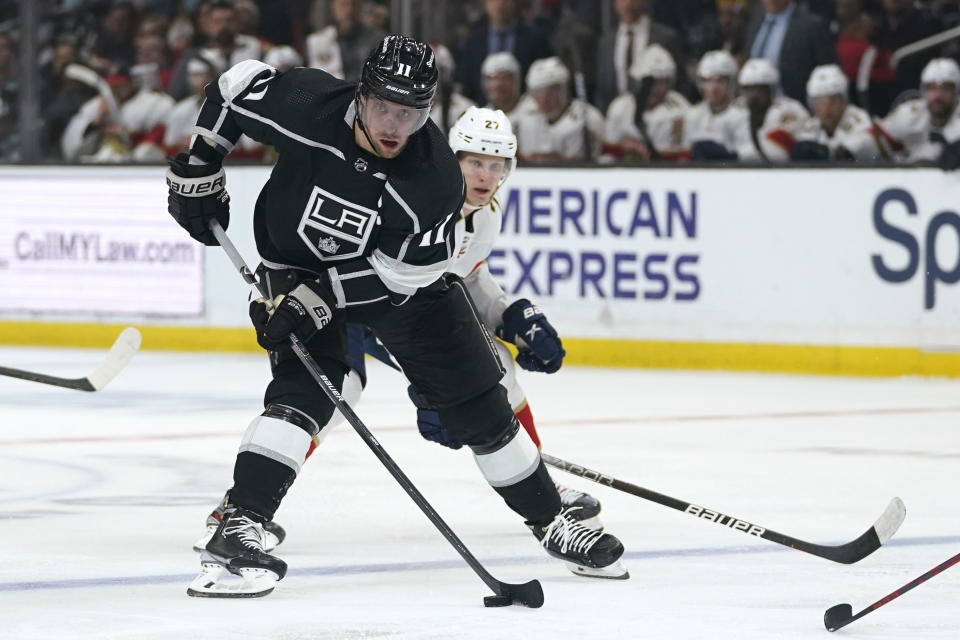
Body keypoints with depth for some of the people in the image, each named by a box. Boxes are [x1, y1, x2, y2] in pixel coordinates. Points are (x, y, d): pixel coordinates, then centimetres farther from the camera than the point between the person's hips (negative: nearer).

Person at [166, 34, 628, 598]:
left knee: (479, 402, 3)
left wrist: (316, 300, -31)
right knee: (305, 387, -25)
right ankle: (237, 529, -29)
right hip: (298, 265, -1)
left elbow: (396, 274, -25)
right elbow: (235, 87, -12)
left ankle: (550, 521, 20)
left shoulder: (437, 181, -31)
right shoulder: (308, 108, -31)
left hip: (398, 277, 1)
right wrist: (197, 170, -9)